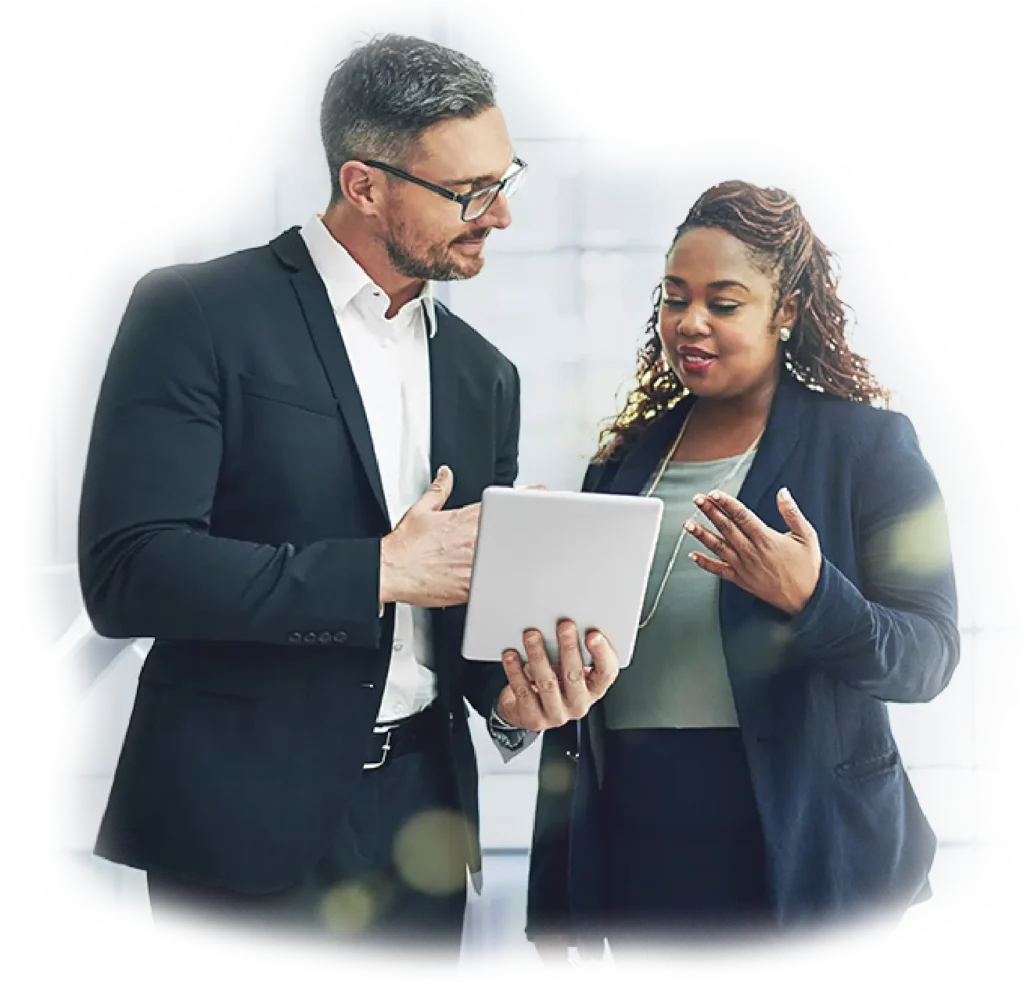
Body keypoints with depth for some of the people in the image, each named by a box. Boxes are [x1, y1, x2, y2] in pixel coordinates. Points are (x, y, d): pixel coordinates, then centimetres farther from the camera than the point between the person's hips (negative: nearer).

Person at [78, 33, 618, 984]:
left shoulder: (483, 373, 10)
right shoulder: (197, 314, -8)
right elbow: (125, 570, -18)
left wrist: (511, 689, -7)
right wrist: (384, 569, -17)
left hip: (419, 825, 5)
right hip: (247, 827, -5)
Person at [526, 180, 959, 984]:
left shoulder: (868, 444, -3)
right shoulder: (625, 459, 9)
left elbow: (931, 656, -9)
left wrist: (810, 597, -29)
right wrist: (552, 891, 11)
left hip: (798, 861, -4)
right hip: (638, 857, 4)